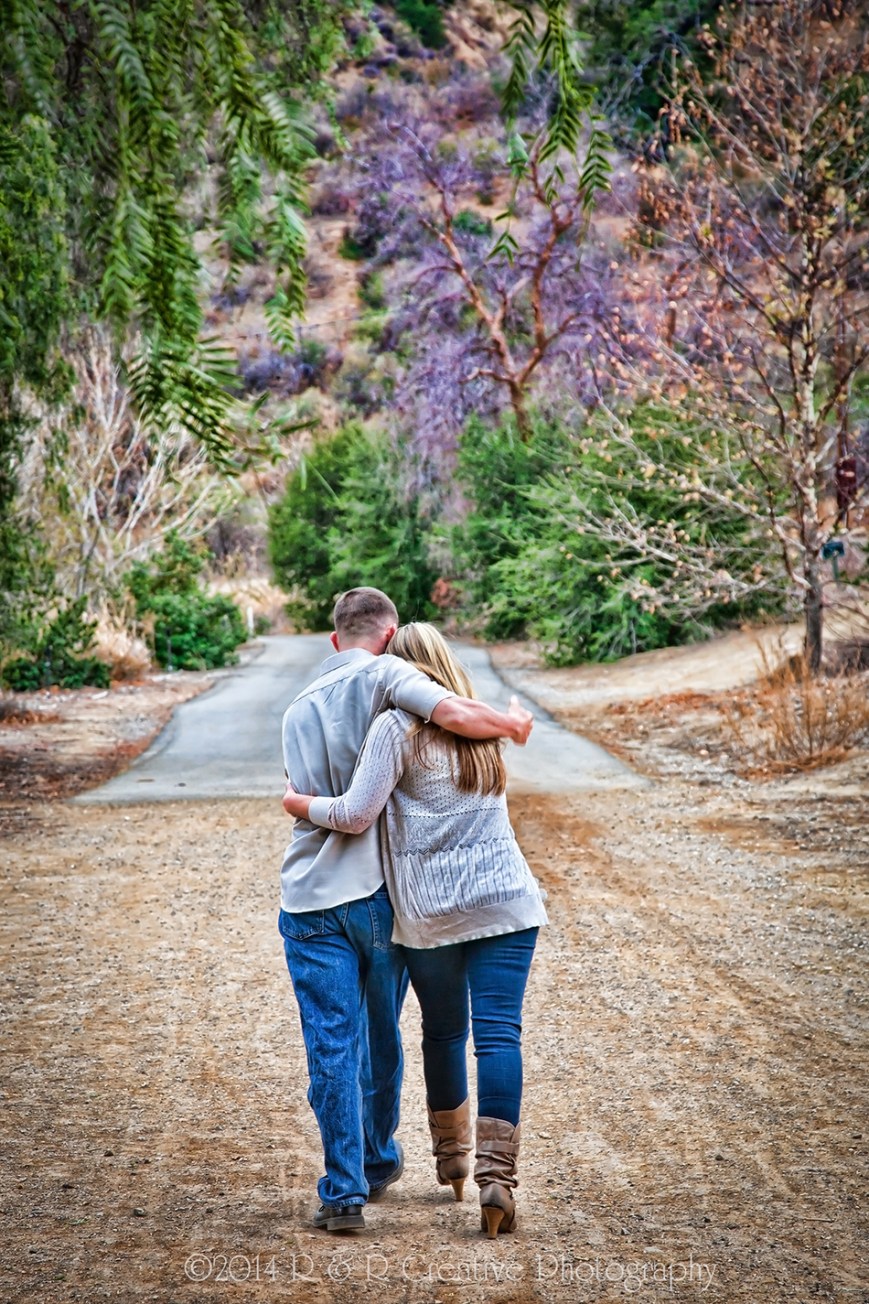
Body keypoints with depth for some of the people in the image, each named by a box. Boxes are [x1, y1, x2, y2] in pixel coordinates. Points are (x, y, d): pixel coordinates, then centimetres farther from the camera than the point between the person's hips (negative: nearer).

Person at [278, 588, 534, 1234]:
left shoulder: (298, 710, 16)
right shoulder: (382, 674, -3)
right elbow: (458, 714, -18)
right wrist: (514, 722, -1)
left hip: (309, 899, 3)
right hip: (374, 890, -3)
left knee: (331, 1046, 1)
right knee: (380, 1036, 16)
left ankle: (344, 1191, -3)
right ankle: (378, 1163, 32)